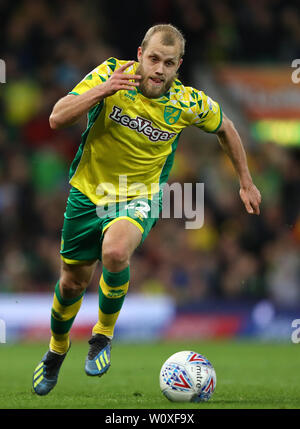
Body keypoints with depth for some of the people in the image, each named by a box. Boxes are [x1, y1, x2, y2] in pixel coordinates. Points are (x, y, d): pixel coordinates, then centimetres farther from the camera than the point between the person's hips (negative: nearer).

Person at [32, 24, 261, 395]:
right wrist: (102, 90, -36)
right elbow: (57, 118, -24)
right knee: (73, 281, 13)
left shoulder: (189, 102, -15)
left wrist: (246, 183, 12)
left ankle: (104, 333, -7)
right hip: (89, 190, 1)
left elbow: (225, 128, 7)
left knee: (115, 252, -33)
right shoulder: (111, 74, -18)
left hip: (140, 197, -1)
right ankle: (57, 348, 44)